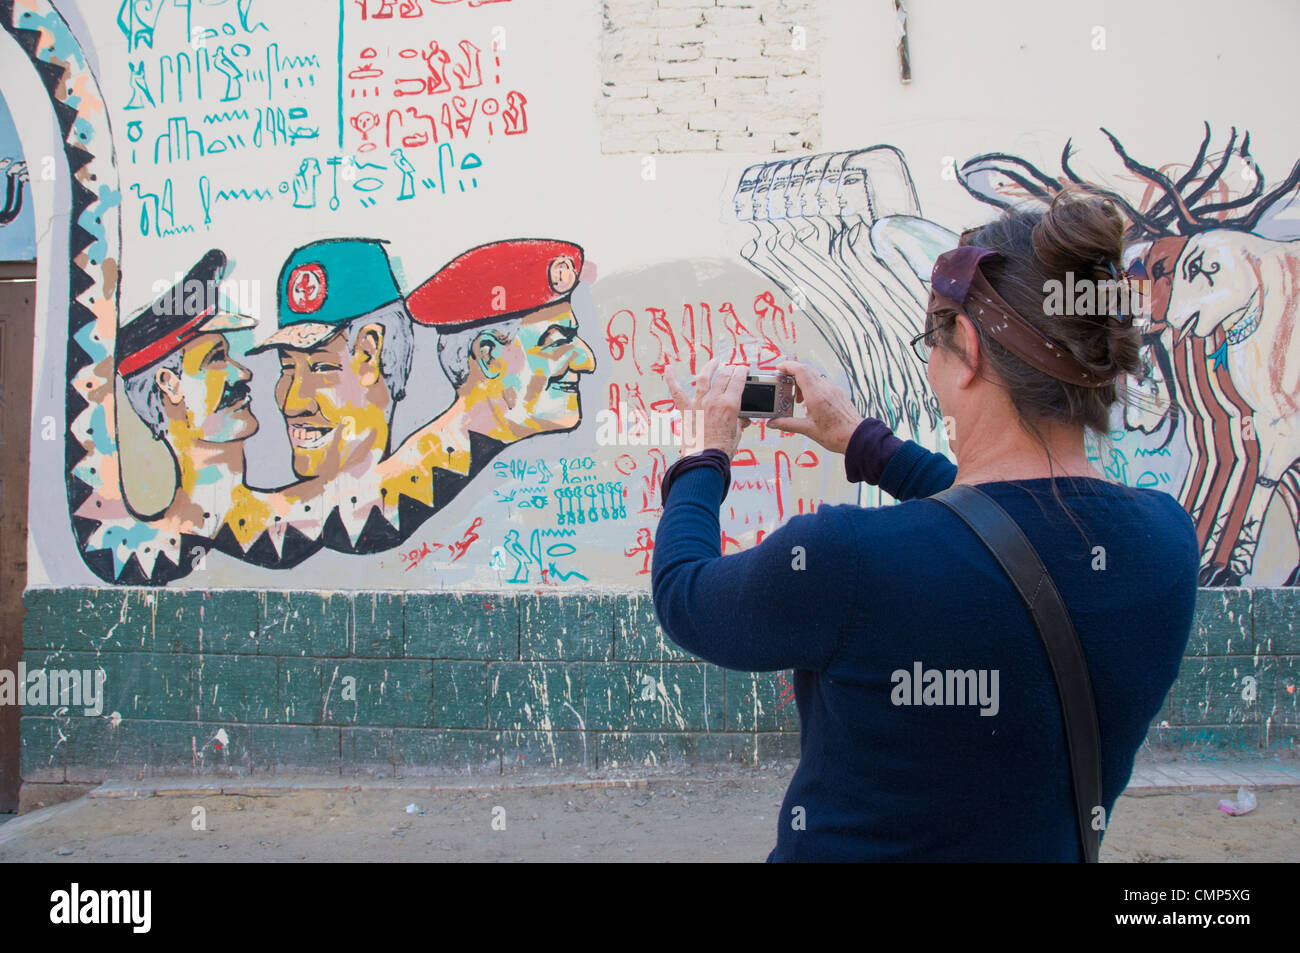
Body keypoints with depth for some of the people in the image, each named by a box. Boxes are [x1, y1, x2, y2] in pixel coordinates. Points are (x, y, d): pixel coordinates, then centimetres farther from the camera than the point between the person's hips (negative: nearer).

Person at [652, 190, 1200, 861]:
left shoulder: (848, 560, -32)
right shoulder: (1166, 541, -14)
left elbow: (682, 598, -13)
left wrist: (706, 455, 3)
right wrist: (862, 441, 12)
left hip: (849, 847, -5)